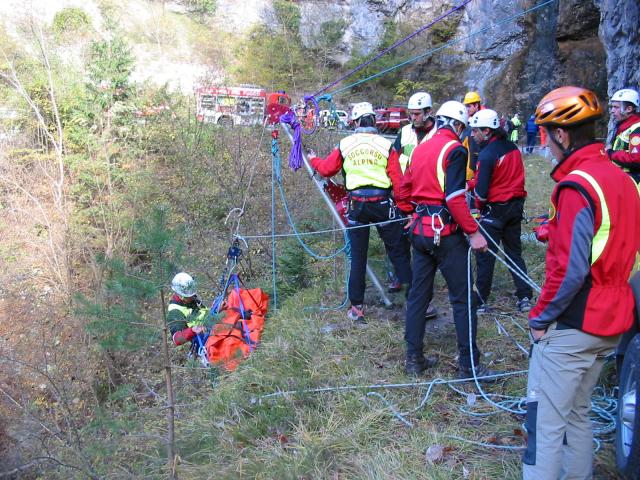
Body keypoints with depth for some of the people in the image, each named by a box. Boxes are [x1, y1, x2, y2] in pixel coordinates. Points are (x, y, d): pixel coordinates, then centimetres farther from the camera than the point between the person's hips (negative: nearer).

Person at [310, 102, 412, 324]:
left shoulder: (345, 144, 2)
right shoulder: (385, 144, -2)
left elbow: (326, 169, 12)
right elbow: (397, 180, -5)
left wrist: (314, 160, 32)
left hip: (357, 205, 1)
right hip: (382, 204, -1)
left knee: (358, 256, 9)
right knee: (398, 252, 7)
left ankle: (356, 307, 14)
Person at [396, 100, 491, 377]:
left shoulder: (420, 148, 12)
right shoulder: (455, 149, -10)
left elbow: (404, 190, 17)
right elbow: (455, 197, -20)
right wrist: (473, 232, -16)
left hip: (420, 229, 8)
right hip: (444, 231, -7)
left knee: (418, 294, 14)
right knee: (462, 299, 2)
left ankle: (414, 359, 21)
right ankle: (469, 365, 9)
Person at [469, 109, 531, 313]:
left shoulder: (487, 154, -19)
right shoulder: (512, 147, 5)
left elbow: (481, 191, -20)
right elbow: (514, 176, 12)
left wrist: (480, 204, -1)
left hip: (495, 209, -7)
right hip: (516, 206, 7)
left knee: (485, 255, 2)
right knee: (514, 252, 16)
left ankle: (481, 301, 8)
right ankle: (525, 297, 17)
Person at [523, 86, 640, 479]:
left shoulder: (577, 185, -19)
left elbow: (570, 269, -23)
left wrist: (541, 317, -12)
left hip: (571, 327, -9)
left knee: (546, 421, 1)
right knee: (577, 413, 21)